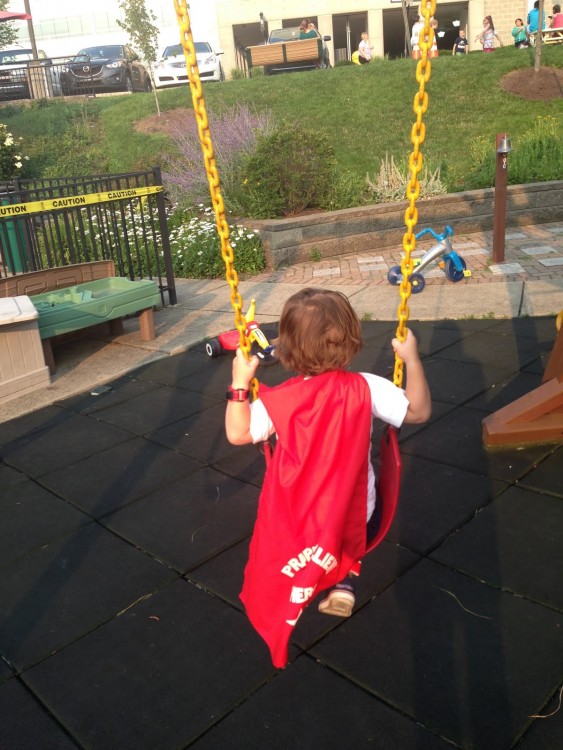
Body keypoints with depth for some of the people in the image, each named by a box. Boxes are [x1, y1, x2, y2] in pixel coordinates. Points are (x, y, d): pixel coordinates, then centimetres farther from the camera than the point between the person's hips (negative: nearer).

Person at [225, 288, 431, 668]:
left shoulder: (280, 399, -18)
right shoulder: (366, 388, -18)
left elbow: (237, 434, -9)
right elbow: (419, 411, -9)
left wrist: (240, 383, -5)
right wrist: (412, 358, -3)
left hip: (297, 519, 2)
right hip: (356, 517, -1)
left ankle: (300, 582, 16)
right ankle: (344, 583, 23)